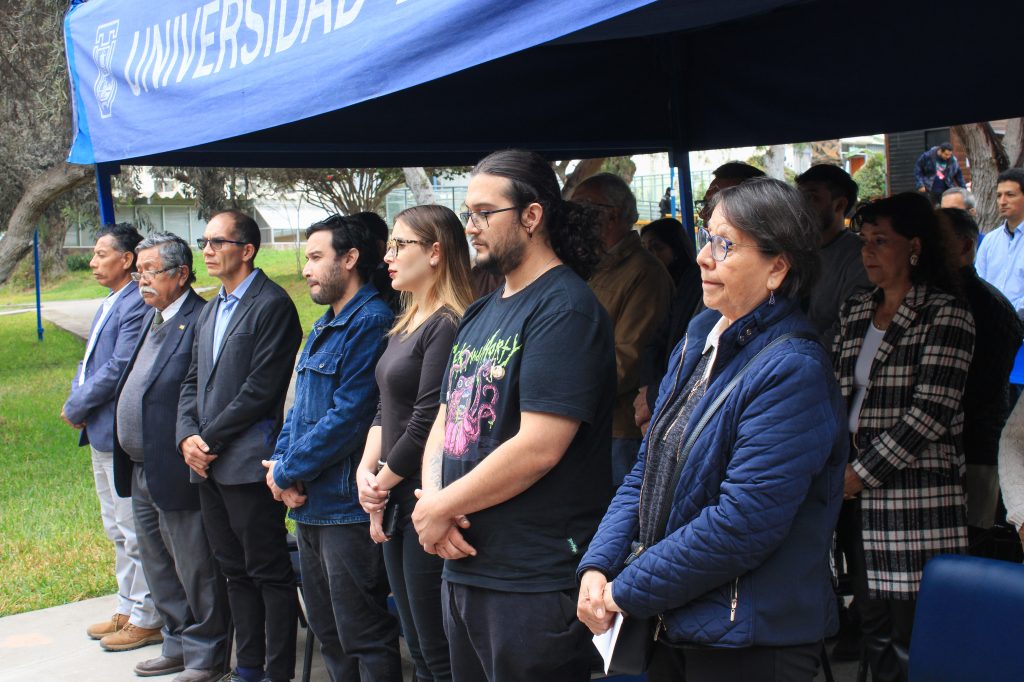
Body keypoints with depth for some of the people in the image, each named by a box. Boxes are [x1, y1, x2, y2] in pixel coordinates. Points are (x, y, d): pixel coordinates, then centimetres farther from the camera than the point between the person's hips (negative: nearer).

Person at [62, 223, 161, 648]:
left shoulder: (137, 306, -18)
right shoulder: (109, 304, 15)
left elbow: (118, 369, -22)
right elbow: (89, 361, 18)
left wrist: (77, 406, -11)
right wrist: (78, 400, 0)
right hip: (101, 435, 11)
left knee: (135, 532, -2)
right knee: (116, 530, 18)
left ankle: (145, 620, 7)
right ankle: (127, 609, 30)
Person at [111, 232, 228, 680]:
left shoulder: (201, 320, -17)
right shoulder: (151, 318, 14)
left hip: (175, 472, -10)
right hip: (141, 472, 10)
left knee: (194, 569, 3)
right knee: (158, 568, 20)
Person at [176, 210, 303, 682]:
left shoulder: (272, 305, -10)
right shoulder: (211, 310, 17)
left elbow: (261, 388, -16)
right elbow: (194, 381, 17)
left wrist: (210, 438, -13)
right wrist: (188, 435, 0)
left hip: (248, 461, -9)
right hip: (208, 464, 9)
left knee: (269, 572, 0)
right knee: (235, 570, 15)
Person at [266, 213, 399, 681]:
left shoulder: (371, 322, -15)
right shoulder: (323, 329, 17)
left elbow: (348, 416, -20)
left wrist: (288, 472, -13)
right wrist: (279, 464, 1)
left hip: (347, 506, -10)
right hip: (309, 504, 10)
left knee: (363, 639, -1)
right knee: (328, 632, 18)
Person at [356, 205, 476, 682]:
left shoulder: (447, 326, -15)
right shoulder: (406, 325, 15)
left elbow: (427, 422, -18)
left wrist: (383, 481, -7)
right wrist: (366, 472, 1)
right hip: (397, 504, 10)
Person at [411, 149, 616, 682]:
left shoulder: (565, 310, -14)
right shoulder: (480, 314, 15)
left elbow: (539, 447, -23)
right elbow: (445, 420, 15)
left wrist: (439, 508, -14)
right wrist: (431, 497, -5)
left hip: (535, 580, -8)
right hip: (463, 565, 9)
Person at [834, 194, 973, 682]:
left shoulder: (946, 314, -5)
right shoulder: (854, 313, 15)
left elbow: (932, 412, -13)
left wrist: (860, 473, -12)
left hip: (917, 496, -6)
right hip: (860, 497, 6)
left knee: (913, 642, -5)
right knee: (874, 630, 9)